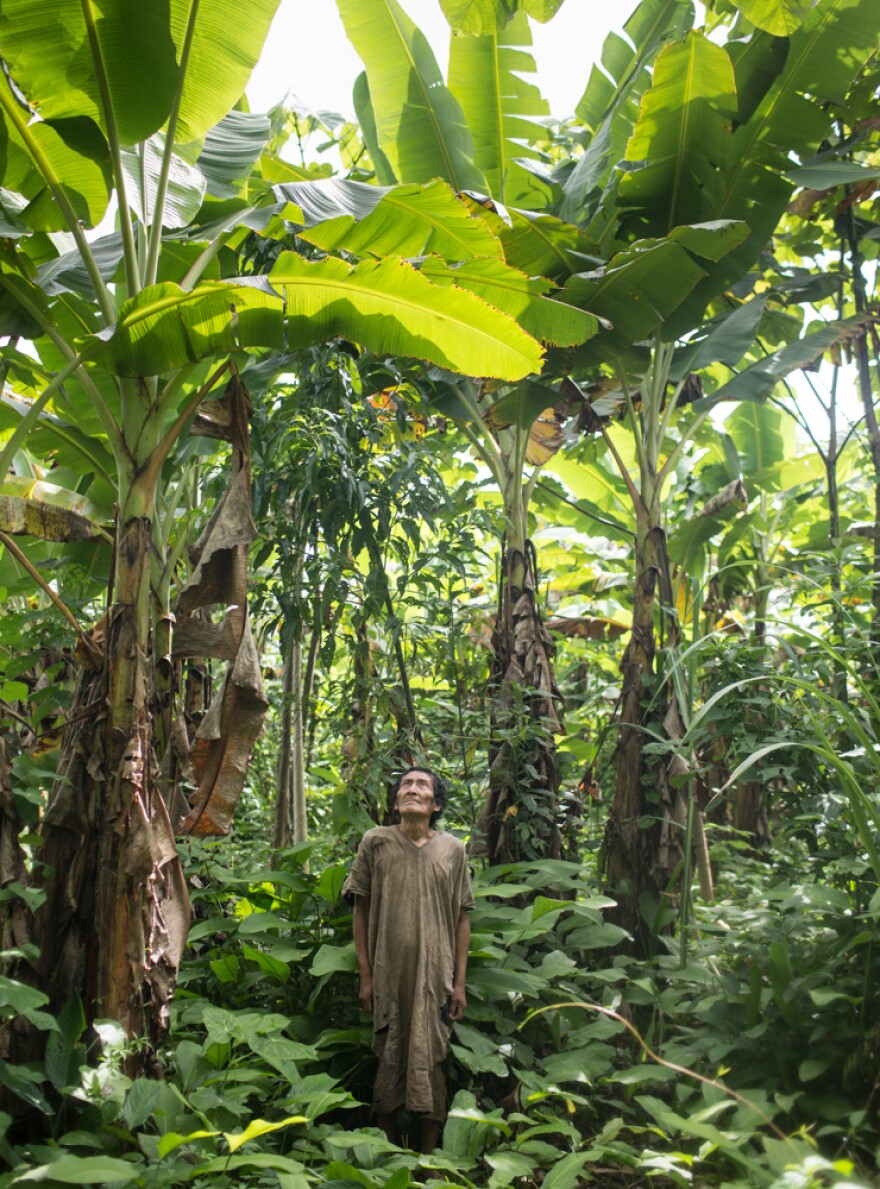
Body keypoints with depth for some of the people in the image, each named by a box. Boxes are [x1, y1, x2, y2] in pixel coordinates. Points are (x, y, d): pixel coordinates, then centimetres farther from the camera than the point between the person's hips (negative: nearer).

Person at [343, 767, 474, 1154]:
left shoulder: (453, 850, 3)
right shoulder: (375, 842, 0)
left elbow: (462, 918, 6)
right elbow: (362, 911, 3)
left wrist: (459, 982, 3)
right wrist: (365, 976, 0)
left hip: (435, 977, 0)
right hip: (388, 974, 0)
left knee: (430, 1063, 5)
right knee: (388, 1063, 8)